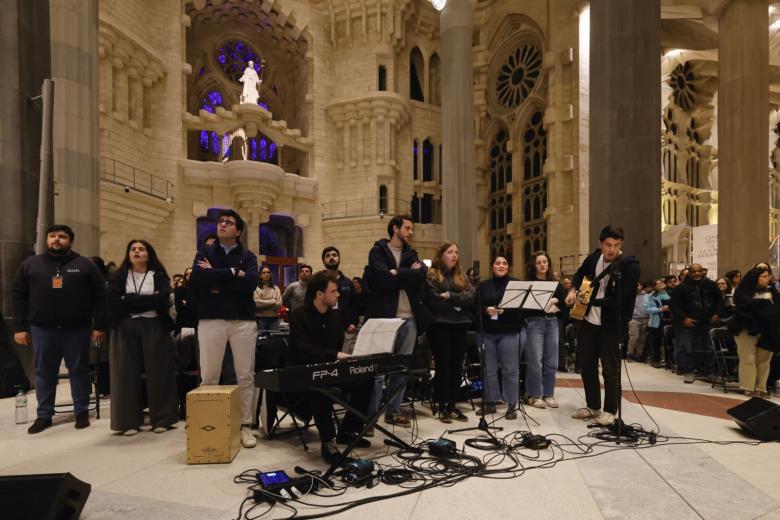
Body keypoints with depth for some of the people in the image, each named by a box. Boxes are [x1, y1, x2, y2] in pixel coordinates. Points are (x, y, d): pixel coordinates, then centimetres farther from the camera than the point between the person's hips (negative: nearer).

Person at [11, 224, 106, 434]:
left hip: (77, 329, -2)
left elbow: (100, 296, -2)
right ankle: (44, 415, 22)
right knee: (44, 372, 10)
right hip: (42, 329, 2)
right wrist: (20, 327, 0)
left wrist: (99, 326, -7)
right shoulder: (30, 264, 7)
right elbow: (18, 296, 7)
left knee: (79, 370, 6)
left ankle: (82, 412, 18)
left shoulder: (85, 265, 1)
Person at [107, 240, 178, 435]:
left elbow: (162, 300, -12)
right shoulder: (118, 276, 9)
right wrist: (148, 301, -11)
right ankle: (129, 421, 10)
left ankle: (160, 419, 11)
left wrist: (128, 300, -11)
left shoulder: (159, 276, 6)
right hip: (125, 329, 1)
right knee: (127, 374, 1)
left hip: (154, 328, -1)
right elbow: (113, 303, -7)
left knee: (157, 373, 1)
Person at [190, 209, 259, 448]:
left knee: (245, 376, 2)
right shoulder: (204, 253, 11)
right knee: (208, 376, 3)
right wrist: (233, 273, -11)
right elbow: (198, 278, -11)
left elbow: (250, 283, -10)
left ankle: (246, 425, 12)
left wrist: (216, 278, -9)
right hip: (211, 320, 0)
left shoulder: (248, 256, 9)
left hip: (243, 320, 0)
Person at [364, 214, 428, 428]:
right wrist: (408, 274, -5)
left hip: (409, 318, 5)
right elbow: (384, 279, -15)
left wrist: (397, 273, -9)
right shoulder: (378, 251, 2)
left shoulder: (411, 254, 18)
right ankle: (370, 415, 5)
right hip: (384, 317, -5)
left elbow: (422, 275, -2)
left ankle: (393, 411, 21)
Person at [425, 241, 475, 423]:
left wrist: (450, 296, -13)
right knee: (443, 367, -2)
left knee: (457, 368, 8)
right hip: (440, 326, -5)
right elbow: (434, 301, -14)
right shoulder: (431, 276, -1)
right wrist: (457, 303, -5)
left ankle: (452, 405, 18)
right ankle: (442, 407, 9)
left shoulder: (461, 277, 16)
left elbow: (471, 297, 0)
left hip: (459, 326, 6)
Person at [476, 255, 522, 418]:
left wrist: (506, 310, -19)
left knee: (509, 369, 0)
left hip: (509, 332, -2)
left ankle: (512, 405, 10)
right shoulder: (483, 285, 10)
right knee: (489, 369, 7)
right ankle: (490, 403, 18)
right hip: (487, 332, 3)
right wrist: (486, 310, -13)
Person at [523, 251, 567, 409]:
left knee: (551, 362, 6)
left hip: (552, 323, 4)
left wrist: (555, 302, -7)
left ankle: (549, 394, 18)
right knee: (535, 362, -5)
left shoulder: (555, 283, 12)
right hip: (534, 323, -4)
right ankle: (534, 396, 6)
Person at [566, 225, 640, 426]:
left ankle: (610, 411, 19)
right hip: (588, 321, 6)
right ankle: (593, 407, 29)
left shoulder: (630, 265, -17)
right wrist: (573, 290, 6)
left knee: (610, 369, 3)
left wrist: (591, 300, -20)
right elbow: (580, 273, 23)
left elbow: (621, 299, -24)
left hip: (611, 325, -6)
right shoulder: (594, 257, 2)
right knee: (587, 365, 14)